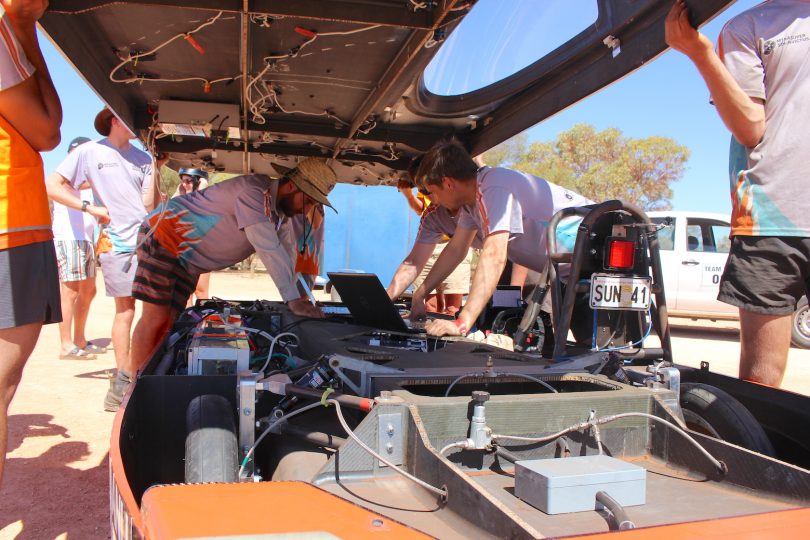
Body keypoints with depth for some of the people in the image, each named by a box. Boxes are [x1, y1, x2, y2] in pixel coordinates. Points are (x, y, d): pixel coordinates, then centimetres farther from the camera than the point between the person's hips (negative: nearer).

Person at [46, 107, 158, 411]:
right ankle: (122, 379, 12)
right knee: (125, 309, 1)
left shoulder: (143, 157, 11)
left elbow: (149, 204, 5)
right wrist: (90, 207, -8)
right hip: (116, 242, -3)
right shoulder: (90, 152, 2)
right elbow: (52, 185, -2)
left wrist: (154, 169, -4)